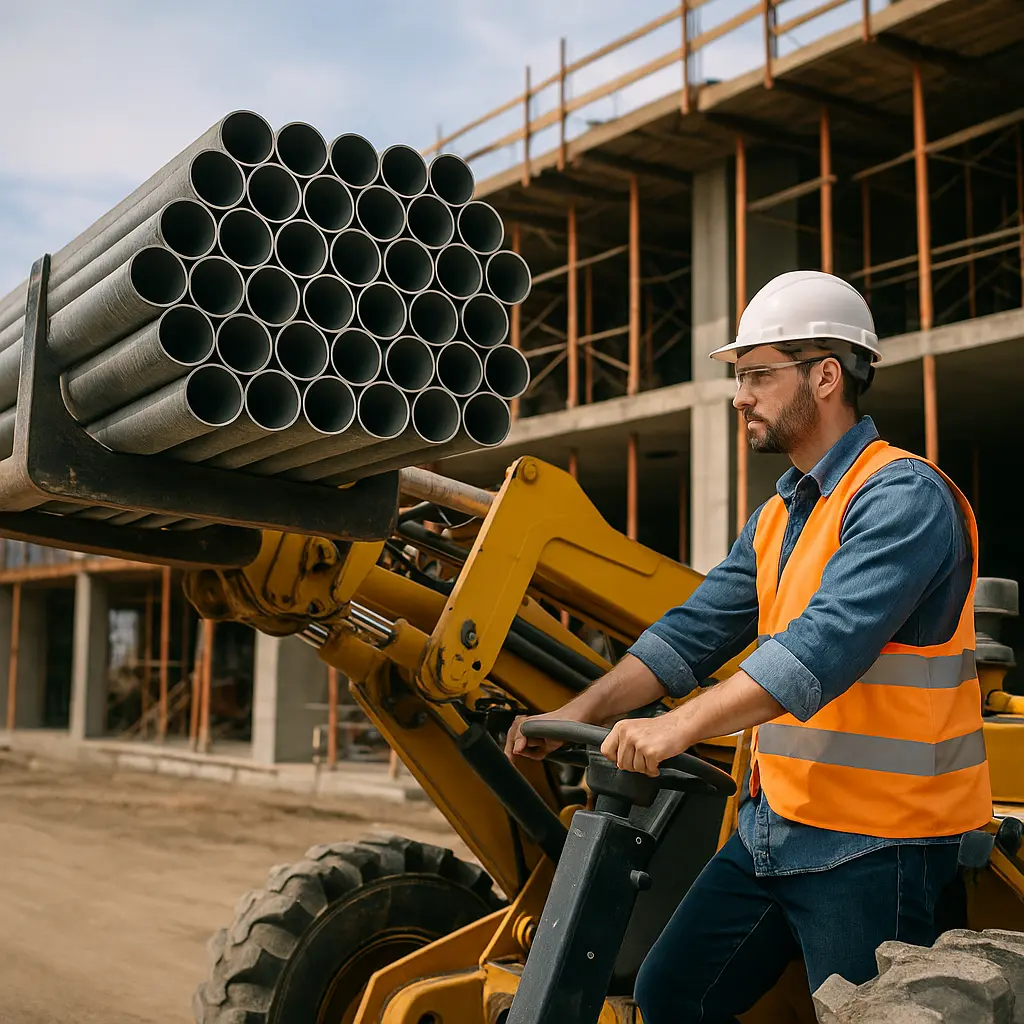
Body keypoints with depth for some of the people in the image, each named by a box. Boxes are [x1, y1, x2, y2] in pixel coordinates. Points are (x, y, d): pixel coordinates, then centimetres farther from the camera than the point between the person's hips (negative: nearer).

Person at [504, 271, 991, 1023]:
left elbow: (827, 644, -28)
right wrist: (582, 713, -2)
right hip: (773, 828, 9)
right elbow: (695, 633, 9)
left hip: (870, 847, -8)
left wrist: (681, 726, -32)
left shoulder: (905, 497, -16)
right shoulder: (776, 520, 14)